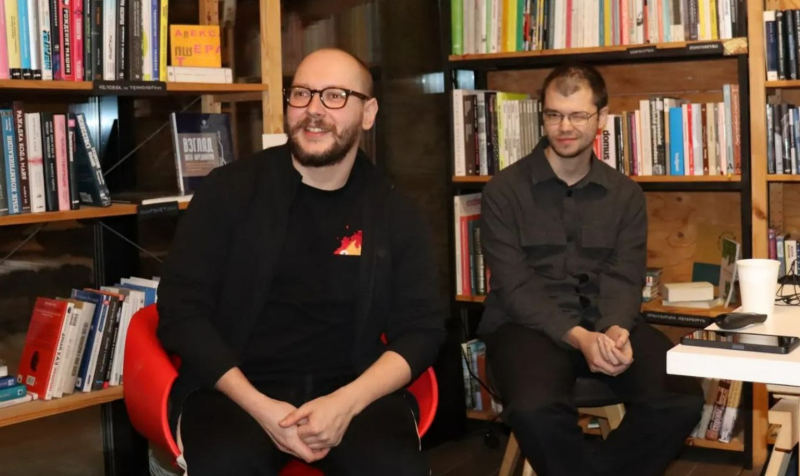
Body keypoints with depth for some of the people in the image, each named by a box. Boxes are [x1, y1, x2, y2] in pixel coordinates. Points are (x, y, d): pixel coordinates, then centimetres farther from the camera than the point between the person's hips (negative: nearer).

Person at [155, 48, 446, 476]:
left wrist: (348, 401, -13)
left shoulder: (395, 215, 8)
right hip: (236, 390, -1)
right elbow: (181, 310, -1)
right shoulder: (228, 191, 3)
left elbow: (422, 329, 6)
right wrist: (259, 405, -14)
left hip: (353, 391, 2)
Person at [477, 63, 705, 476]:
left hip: (605, 321, 3)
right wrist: (578, 337, -24)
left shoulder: (625, 194, 9)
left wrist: (615, 329, -23)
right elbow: (514, 286, -9)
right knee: (534, 408, -35)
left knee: (682, 399, -22)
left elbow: (624, 280, 1)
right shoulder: (504, 190, -1)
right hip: (528, 323, -3)